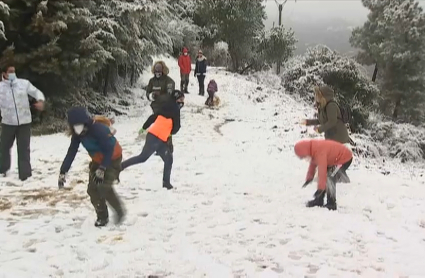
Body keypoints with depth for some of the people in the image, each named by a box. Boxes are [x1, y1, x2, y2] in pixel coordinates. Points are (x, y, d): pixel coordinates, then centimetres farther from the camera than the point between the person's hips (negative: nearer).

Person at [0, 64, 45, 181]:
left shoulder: (24, 83, -2)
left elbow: (36, 92, 2)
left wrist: (40, 101, -18)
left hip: (24, 122, -1)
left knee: (24, 148, 2)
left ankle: (24, 173, 9)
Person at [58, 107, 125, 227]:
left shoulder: (99, 129, -32)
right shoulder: (77, 134, -10)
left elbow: (110, 150, -29)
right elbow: (71, 153, -6)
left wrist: (102, 169, -33)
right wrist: (63, 172, -11)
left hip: (113, 159, -7)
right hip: (97, 160, 7)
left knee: (104, 186, -21)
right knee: (92, 189, -3)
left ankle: (119, 210, 2)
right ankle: (102, 217, 12)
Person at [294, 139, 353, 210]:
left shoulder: (320, 152, -34)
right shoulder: (314, 149, -4)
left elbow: (322, 171, -35)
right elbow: (313, 164, 14)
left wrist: (320, 188, -33)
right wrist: (309, 178, 21)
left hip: (345, 159, -10)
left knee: (329, 179, -18)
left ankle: (331, 204, -7)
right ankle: (319, 200, 21)